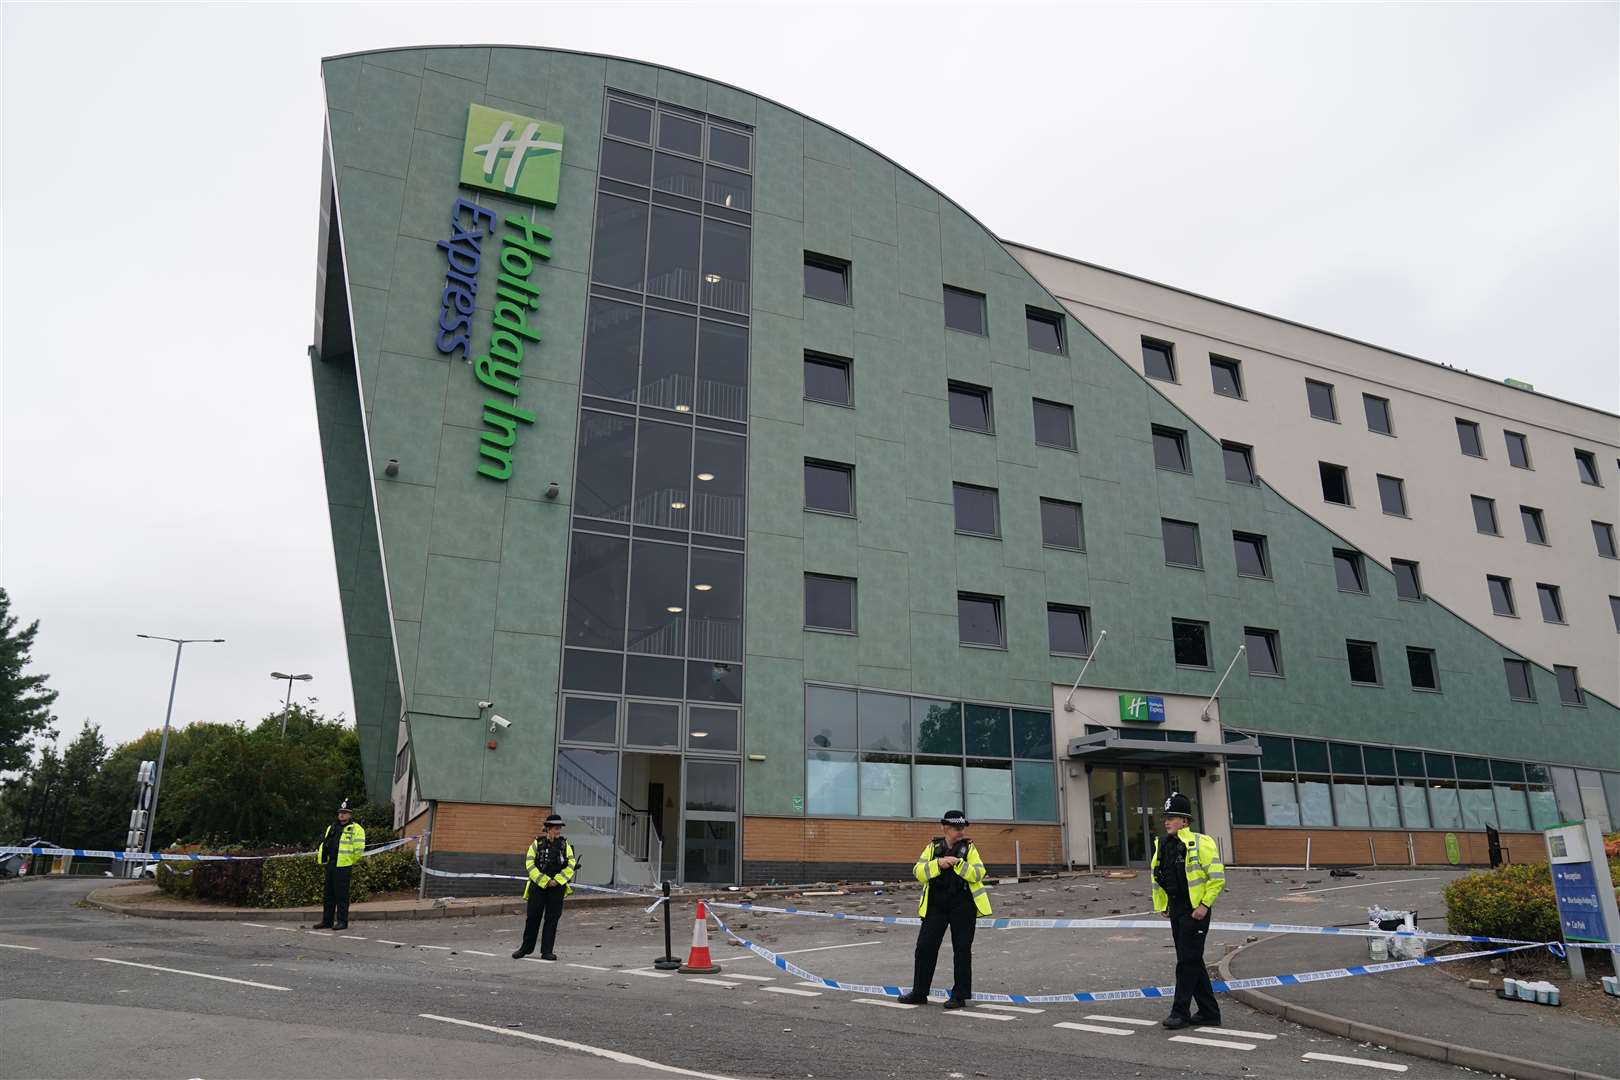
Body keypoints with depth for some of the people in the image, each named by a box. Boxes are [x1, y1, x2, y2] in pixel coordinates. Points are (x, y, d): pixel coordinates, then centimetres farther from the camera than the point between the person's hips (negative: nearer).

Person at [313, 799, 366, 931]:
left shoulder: (356, 829, -5)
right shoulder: (332, 828, 17)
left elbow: (359, 850, -9)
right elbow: (325, 845, 25)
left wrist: (350, 861, -2)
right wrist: (321, 858, 15)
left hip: (344, 867, -7)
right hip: (330, 866, 7)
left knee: (342, 895, -4)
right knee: (328, 895, 12)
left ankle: (342, 921, 1)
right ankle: (327, 921, 21)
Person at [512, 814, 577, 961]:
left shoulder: (565, 845, 4)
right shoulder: (537, 844, -1)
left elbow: (571, 865, 0)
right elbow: (530, 865, -7)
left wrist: (557, 880, -12)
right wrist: (545, 881, -13)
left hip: (557, 888, 2)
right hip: (538, 886, -1)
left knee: (552, 919, 3)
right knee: (533, 917, 3)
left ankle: (547, 951, 12)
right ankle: (526, 948, 20)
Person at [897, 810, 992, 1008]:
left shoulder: (969, 848, 3)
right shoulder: (933, 847, 7)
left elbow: (978, 874, -10)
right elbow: (918, 871, -3)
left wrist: (959, 863, -23)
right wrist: (938, 863, -18)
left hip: (963, 905, -2)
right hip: (936, 904, 2)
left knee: (962, 950, 3)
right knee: (925, 947, 3)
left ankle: (959, 996, 14)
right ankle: (919, 993, 15)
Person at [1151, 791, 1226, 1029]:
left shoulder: (1201, 843, -13)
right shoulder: (1163, 845, 9)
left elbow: (1217, 878, -15)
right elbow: (1158, 877, 21)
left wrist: (1204, 905, -17)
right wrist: (1162, 904, 17)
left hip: (1196, 911, -8)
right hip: (1176, 910, 8)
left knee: (1188, 961, -4)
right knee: (1192, 962, 13)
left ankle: (1179, 1013, 2)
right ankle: (1209, 1013, 23)